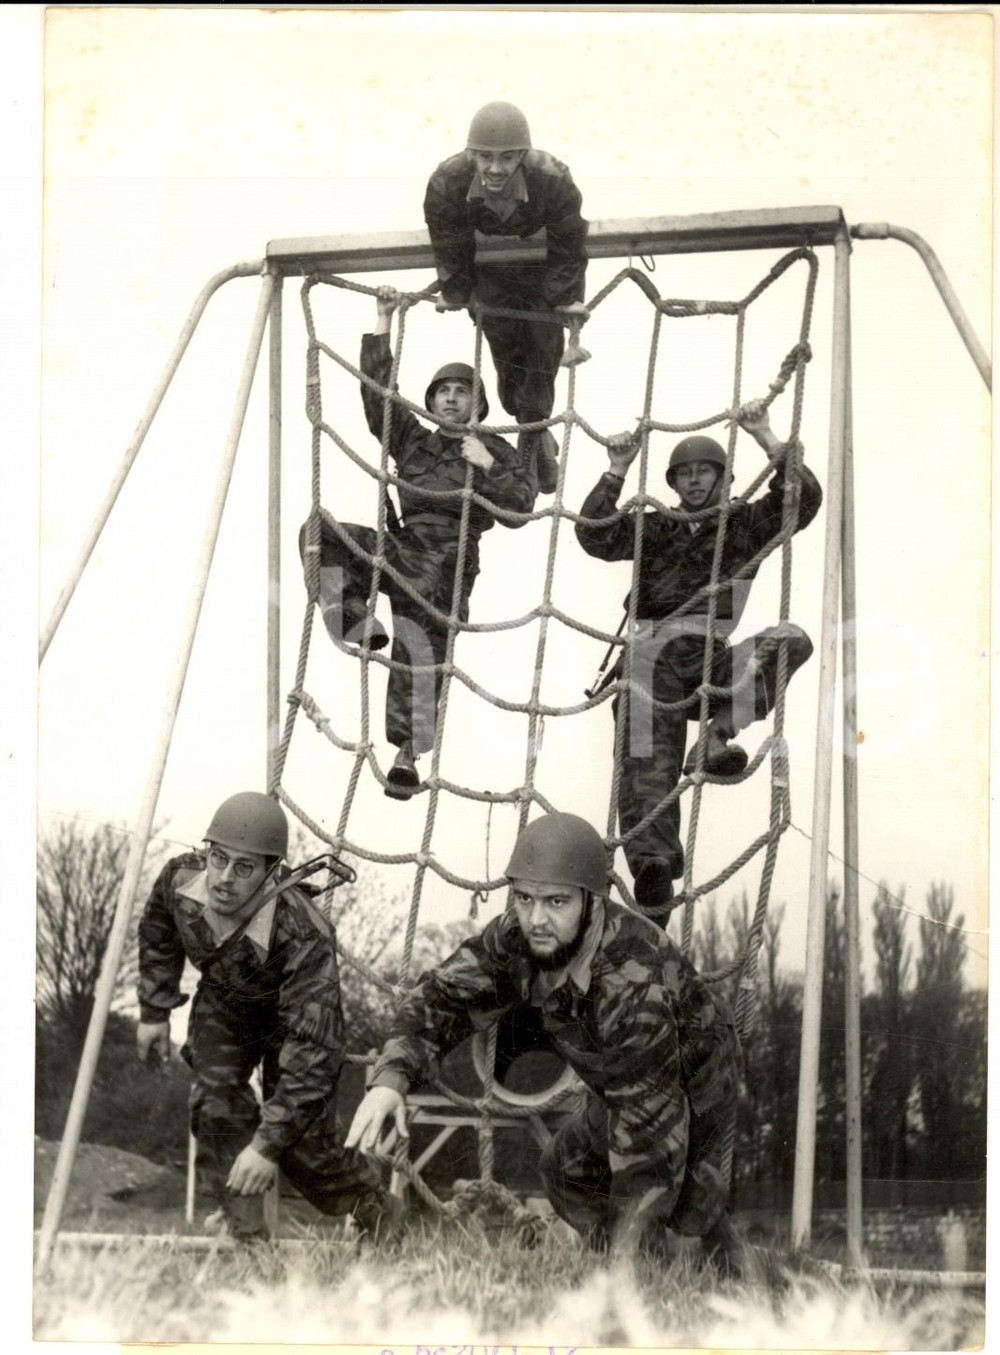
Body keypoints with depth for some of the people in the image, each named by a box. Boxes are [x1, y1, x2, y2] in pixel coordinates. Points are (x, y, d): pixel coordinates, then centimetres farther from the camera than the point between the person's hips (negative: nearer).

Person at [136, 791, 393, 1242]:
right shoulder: (180, 878, -29)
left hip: (289, 1010, -4)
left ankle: (376, 1216, 26)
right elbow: (157, 936, -3)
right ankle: (248, 1240, 2)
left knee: (301, 1139, -5)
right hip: (222, 1002, 4)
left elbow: (314, 1050, -45)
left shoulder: (303, 937, -45)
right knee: (216, 1109, -16)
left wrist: (269, 1143, -46)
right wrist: (154, 1012, 3)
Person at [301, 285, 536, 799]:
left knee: (419, 653, -14)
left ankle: (408, 753, -9)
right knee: (319, 534, -18)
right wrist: (384, 322, 13)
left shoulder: (493, 451, 15)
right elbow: (377, 388, 15)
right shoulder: (411, 439, 23)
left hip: (446, 559, -4)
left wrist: (487, 468, -7)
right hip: (398, 545, 4)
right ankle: (357, 626, -20)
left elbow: (520, 507, 4)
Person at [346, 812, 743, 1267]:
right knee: (566, 1172, 25)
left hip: (691, 1091, -8)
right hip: (616, 1088, 8)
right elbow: (444, 995, -15)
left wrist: (627, 1252, -40)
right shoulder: (518, 937, -22)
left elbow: (650, 1128, -41)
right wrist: (390, 1077, -34)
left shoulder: (636, 986, -44)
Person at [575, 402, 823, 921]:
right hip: (653, 658, 0)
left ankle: (718, 736, -44)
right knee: (647, 761, -19)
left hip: (714, 659, 0)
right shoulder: (653, 528, 22)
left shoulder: (745, 523, 19)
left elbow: (804, 499, 4)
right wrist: (616, 472, 1)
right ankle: (652, 869, -29)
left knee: (789, 639, -28)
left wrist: (765, 438, -1)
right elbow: (595, 536, 6)